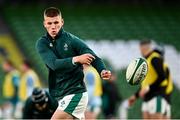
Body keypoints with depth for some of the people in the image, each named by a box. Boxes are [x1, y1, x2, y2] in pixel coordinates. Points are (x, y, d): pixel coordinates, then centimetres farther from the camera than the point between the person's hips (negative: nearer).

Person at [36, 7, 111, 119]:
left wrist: (103, 71, -36)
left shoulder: (72, 40, -9)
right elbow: (54, 64, -15)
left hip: (75, 93, -5)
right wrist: (76, 59, -30)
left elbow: (94, 58, -14)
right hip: (60, 96, 5)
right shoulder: (42, 43, 1)